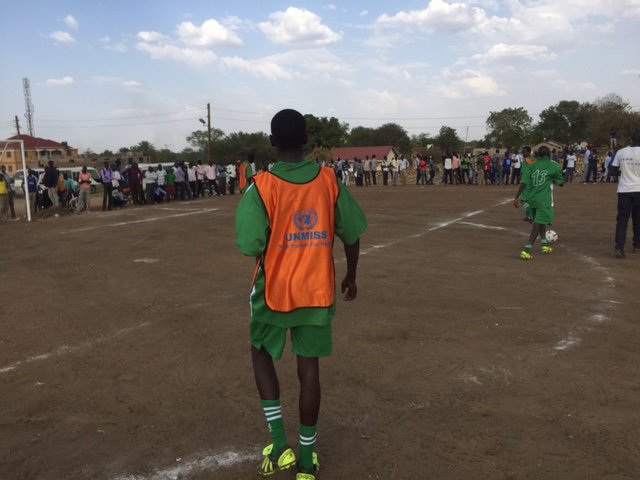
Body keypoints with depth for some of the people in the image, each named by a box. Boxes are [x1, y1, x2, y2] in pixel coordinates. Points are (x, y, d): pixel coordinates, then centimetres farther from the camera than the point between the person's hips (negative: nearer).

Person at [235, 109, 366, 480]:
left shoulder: (261, 188, -14)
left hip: (274, 291, -2)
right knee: (309, 368, 13)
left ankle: (280, 446, 16)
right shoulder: (330, 181, -6)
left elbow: (252, 247, -18)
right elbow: (351, 235, 0)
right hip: (318, 292, 2)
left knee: (262, 354, 22)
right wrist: (351, 276, 14)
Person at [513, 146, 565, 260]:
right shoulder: (554, 166, -1)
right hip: (544, 199, -5)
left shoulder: (532, 166, 4)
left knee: (540, 220, 24)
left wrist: (517, 197, -6)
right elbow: (561, 183, 9)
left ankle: (544, 245, 33)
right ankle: (527, 249, -18)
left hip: (531, 198, 5)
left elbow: (524, 182, -6)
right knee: (538, 223, -7)